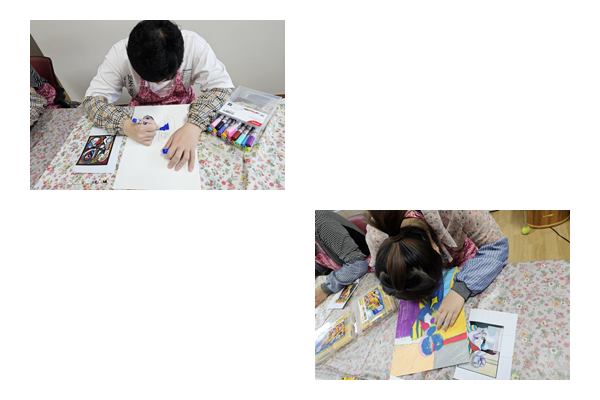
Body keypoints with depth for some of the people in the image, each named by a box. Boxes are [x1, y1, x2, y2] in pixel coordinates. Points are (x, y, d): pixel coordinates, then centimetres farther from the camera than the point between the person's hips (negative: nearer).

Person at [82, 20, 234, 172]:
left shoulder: (194, 44, -30)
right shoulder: (120, 53, -28)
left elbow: (221, 86, -29)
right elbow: (92, 99, -24)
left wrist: (194, 125, -46)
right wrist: (126, 125, -44)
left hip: (185, 113, 2)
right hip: (142, 120, -2)